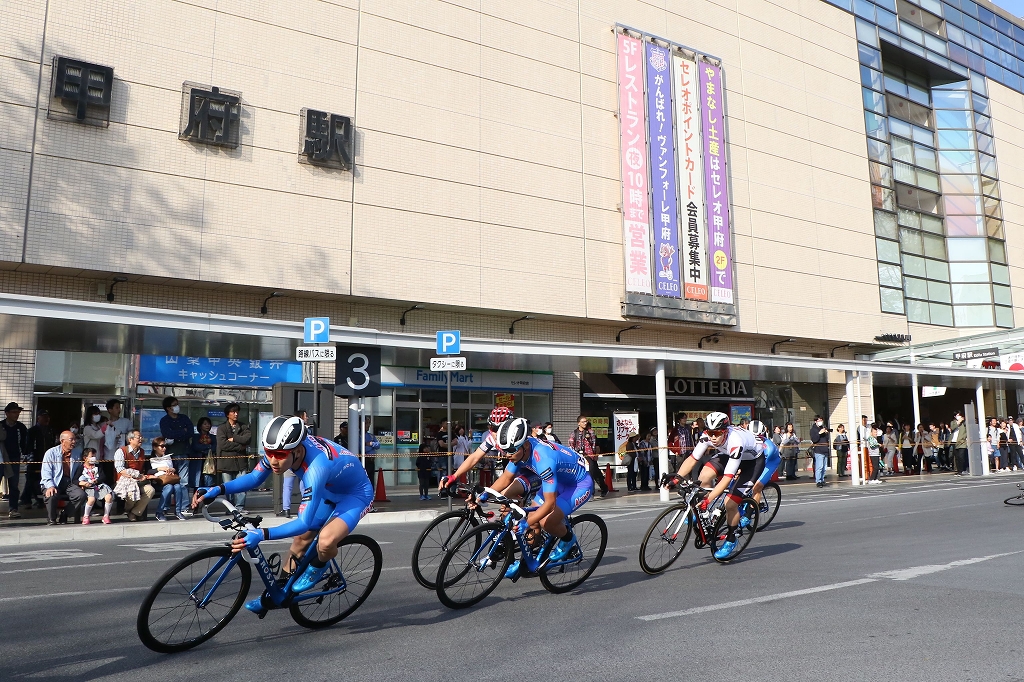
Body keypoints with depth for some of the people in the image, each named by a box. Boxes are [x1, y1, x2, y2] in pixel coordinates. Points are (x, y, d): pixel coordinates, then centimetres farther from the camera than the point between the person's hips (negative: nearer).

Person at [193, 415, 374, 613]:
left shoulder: (316, 467, -42)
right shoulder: (281, 449, -21)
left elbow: (304, 522, -38)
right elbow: (254, 478, -7)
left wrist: (262, 534, -49)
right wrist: (218, 490, -23)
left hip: (355, 494, -7)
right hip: (327, 489, 8)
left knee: (326, 541, -29)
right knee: (301, 538, 9)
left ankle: (318, 567, 6)